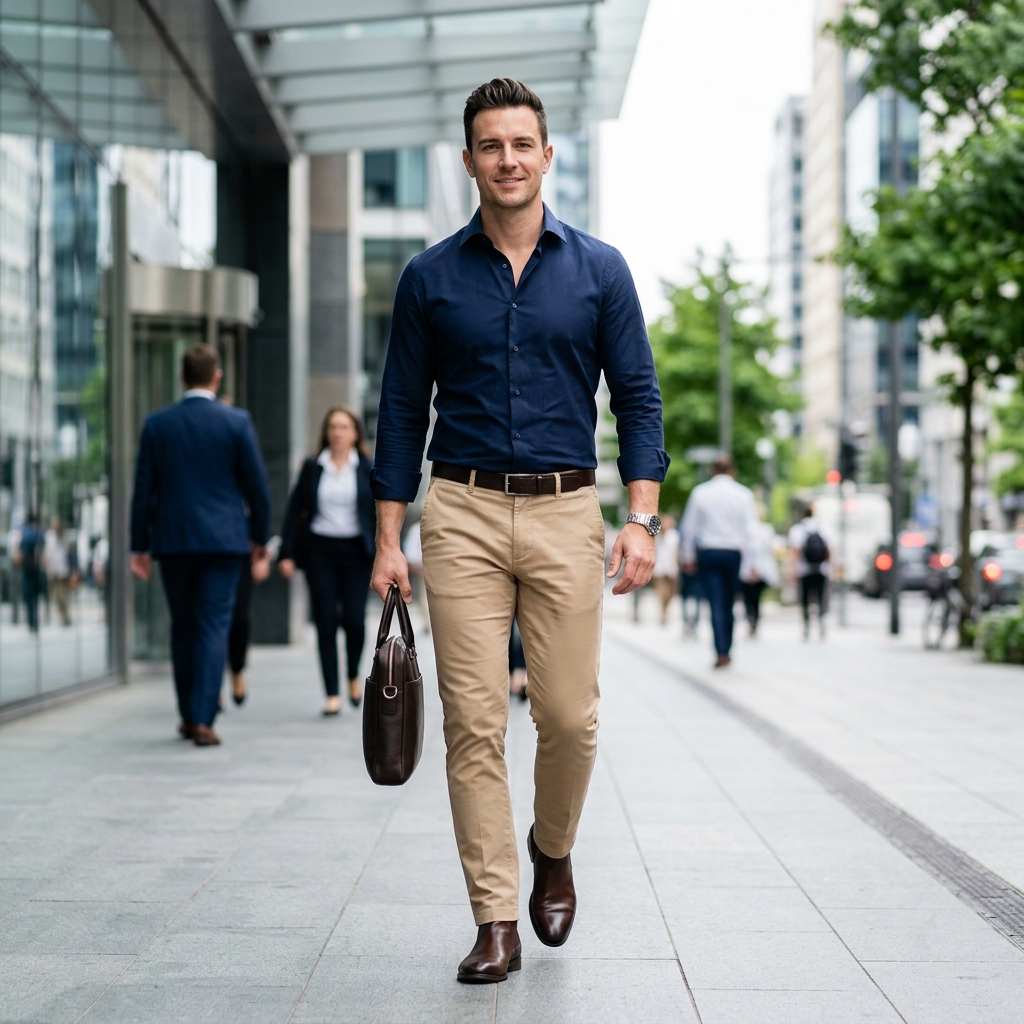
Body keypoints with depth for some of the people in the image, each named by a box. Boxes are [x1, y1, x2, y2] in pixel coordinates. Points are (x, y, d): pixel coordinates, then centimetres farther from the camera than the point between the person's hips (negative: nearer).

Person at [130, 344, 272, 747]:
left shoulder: (157, 424, 2)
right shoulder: (237, 422, -3)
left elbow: (143, 489, 2)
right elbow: (256, 485, -1)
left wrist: (140, 545, 8)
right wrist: (259, 535, 12)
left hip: (173, 540, 2)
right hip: (223, 539, -2)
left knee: (183, 628, 13)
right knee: (214, 627, -2)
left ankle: (189, 716, 21)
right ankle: (203, 718, -11)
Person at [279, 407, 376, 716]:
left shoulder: (367, 469, 4)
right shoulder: (312, 467, 6)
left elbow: (380, 513, 3)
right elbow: (295, 510, 6)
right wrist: (287, 553, -1)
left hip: (355, 551, -1)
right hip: (319, 551, 1)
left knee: (354, 619, -9)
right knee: (326, 623, -1)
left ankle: (354, 676, 19)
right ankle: (332, 694, 5)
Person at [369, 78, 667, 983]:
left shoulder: (599, 270, 6)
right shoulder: (430, 278, 6)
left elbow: (637, 396, 5)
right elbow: (403, 410, 8)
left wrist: (643, 518, -6)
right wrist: (388, 540, 3)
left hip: (565, 511, 0)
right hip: (462, 513, 0)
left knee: (570, 715, -1)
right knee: (474, 723, -3)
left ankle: (553, 851, 29)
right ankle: (496, 921, 4)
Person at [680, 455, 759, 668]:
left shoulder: (699, 492, 1)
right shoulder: (743, 494, -1)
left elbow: (689, 527, 4)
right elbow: (750, 530, -3)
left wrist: (688, 556, 12)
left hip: (707, 553, 0)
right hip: (734, 552, 0)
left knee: (716, 604, -3)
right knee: (729, 603, 12)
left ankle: (721, 652, -13)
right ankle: (726, 649, 17)